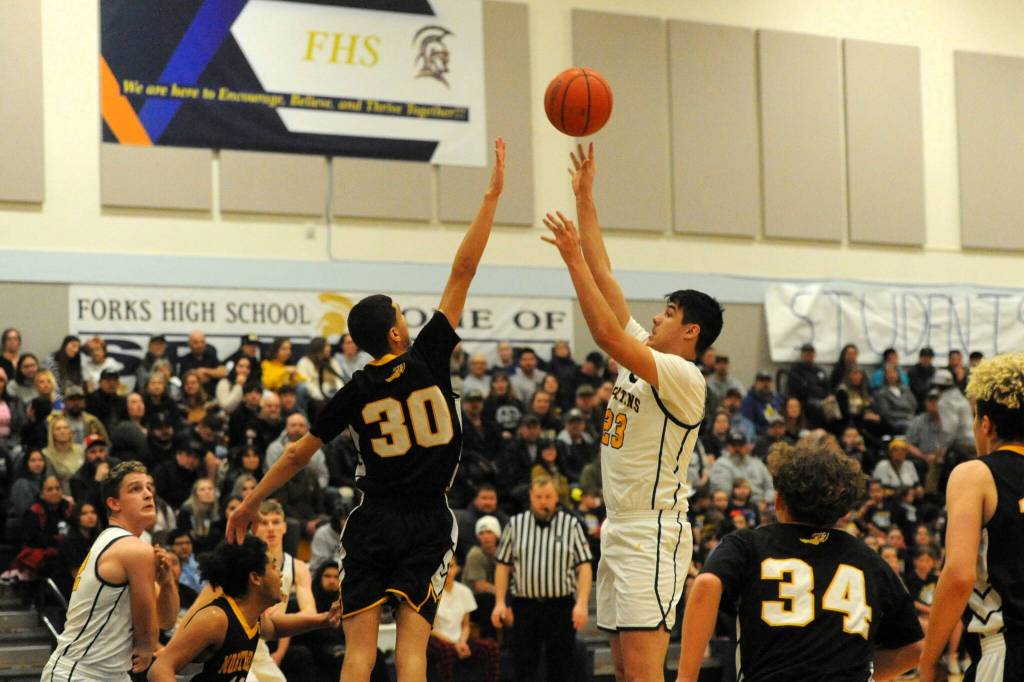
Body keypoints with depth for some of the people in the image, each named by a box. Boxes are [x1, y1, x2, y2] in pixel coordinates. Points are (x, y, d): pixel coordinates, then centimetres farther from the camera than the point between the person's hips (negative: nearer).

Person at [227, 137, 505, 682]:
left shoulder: (354, 393, 1)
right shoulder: (428, 360, -5)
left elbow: (298, 454, 8)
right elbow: (462, 272, -4)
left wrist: (250, 503, 20)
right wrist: (492, 194, -1)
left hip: (373, 523, 1)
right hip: (427, 524, -1)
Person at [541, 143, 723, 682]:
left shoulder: (684, 378, -14)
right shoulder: (645, 356, 12)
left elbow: (607, 334, -27)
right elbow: (604, 278, 12)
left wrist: (573, 258, -23)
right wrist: (584, 197, 11)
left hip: (653, 535, -10)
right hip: (620, 530, 10)